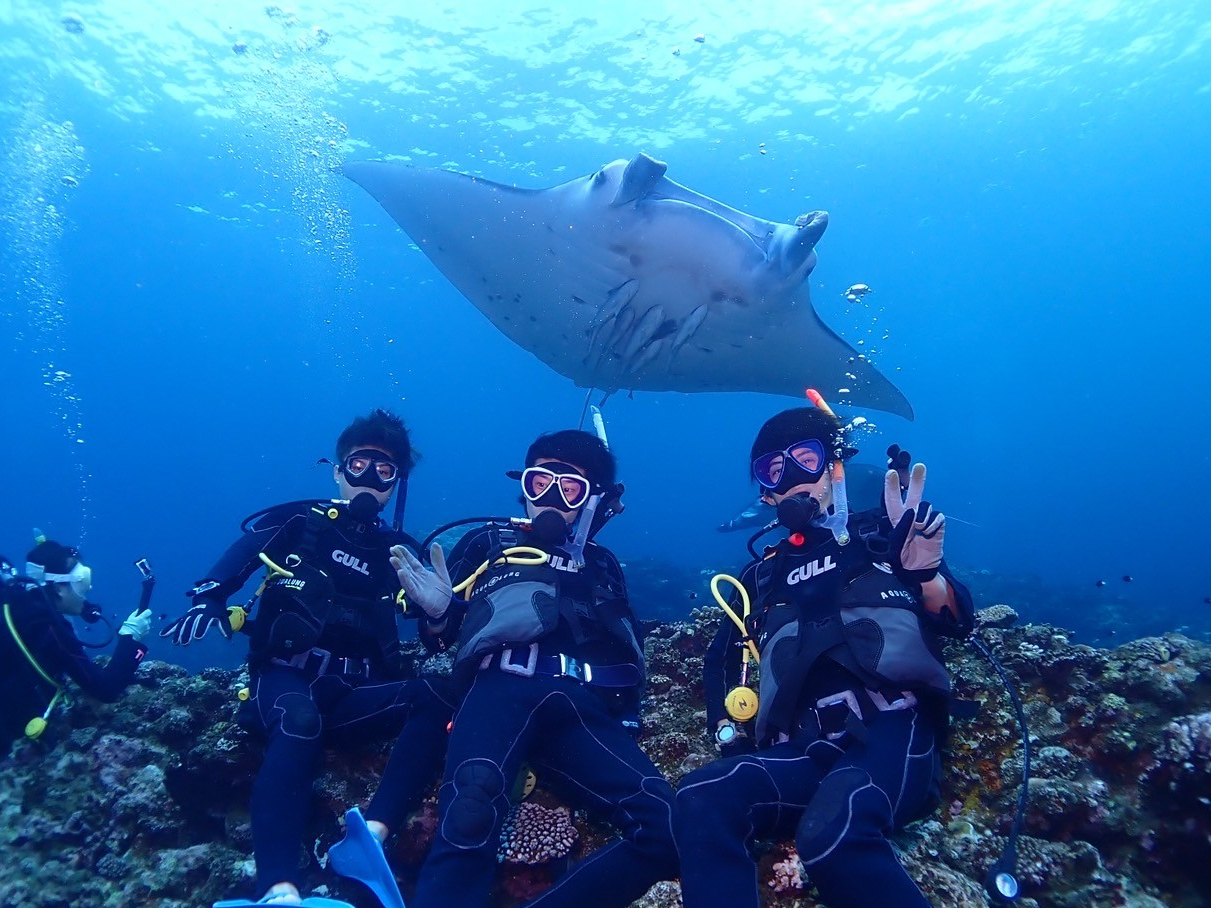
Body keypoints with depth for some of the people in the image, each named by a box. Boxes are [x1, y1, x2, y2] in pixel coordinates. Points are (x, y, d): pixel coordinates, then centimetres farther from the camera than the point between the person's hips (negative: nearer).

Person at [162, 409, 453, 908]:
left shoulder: (400, 552, 16)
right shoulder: (297, 522, 11)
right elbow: (227, 572, 0)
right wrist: (207, 601, -21)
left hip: (351, 694, 3)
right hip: (284, 676, -3)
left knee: (433, 696, -25)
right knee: (299, 720, -37)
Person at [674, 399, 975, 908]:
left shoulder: (879, 533, 16)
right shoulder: (764, 575, 26)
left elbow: (957, 622, 7)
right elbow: (720, 657, 24)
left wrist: (925, 572, -15)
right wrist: (725, 725, 5)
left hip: (892, 731, -3)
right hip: (806, 752, 3)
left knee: (831, 831, -36)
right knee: (700, 801, -29)